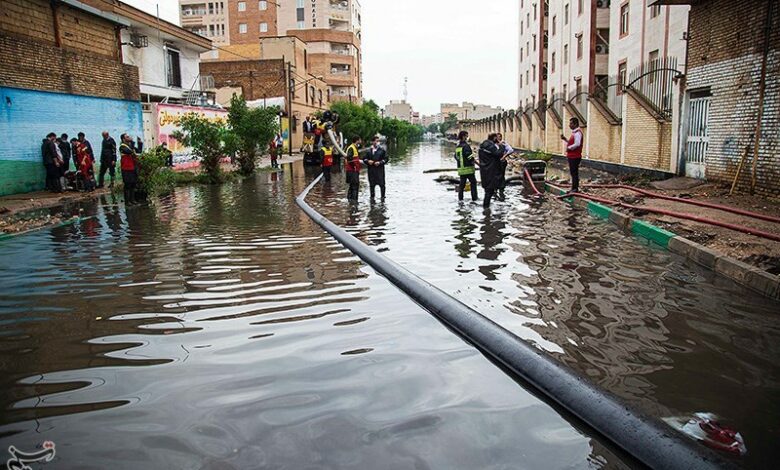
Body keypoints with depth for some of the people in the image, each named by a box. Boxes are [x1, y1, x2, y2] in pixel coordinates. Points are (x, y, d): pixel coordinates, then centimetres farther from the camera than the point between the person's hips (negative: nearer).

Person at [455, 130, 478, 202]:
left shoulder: (457, 147, 11)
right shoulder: (466, 146, -14)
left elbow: (456, 157, 17)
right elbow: (469, 156, -19)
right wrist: (473, 161, -9)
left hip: (460, 168, 7)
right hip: (468, 168, -7)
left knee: (462, 183, 12)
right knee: (473, 182, 3)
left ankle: (460, 197, 10)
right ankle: (474, 197, 3)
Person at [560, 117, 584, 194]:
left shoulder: (577, 133, -16)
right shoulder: (574, 132, 17)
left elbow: (577, 144, -27)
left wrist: (569, 148, -15)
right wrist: (565, 139, 12)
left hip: (574, 157, -11)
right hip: (572, 156, 11)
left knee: (574, 173, -7)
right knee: (573, 173, 15)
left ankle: (575, 189, -3)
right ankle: (574, 189, 21)